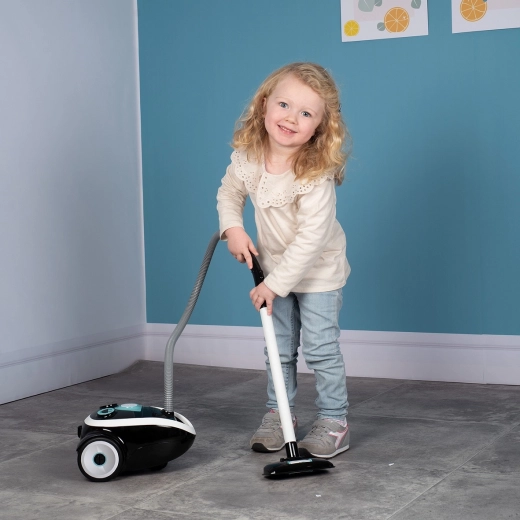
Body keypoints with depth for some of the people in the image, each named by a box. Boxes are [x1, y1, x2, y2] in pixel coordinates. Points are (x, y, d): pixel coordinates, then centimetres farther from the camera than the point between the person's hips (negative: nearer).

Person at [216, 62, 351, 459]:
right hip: (274, 265, 5)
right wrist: (233, 229, -12)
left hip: (318, 269, -5)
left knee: (320, 347, -3)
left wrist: (276, 283, -28)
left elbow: (311, 238, -31)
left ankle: (334, 422, 10)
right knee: (279, 349, 14)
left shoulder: (316, 175, -31)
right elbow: (229, 193, 6)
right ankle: (278, 415, 27)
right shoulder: (247, 158, -14)